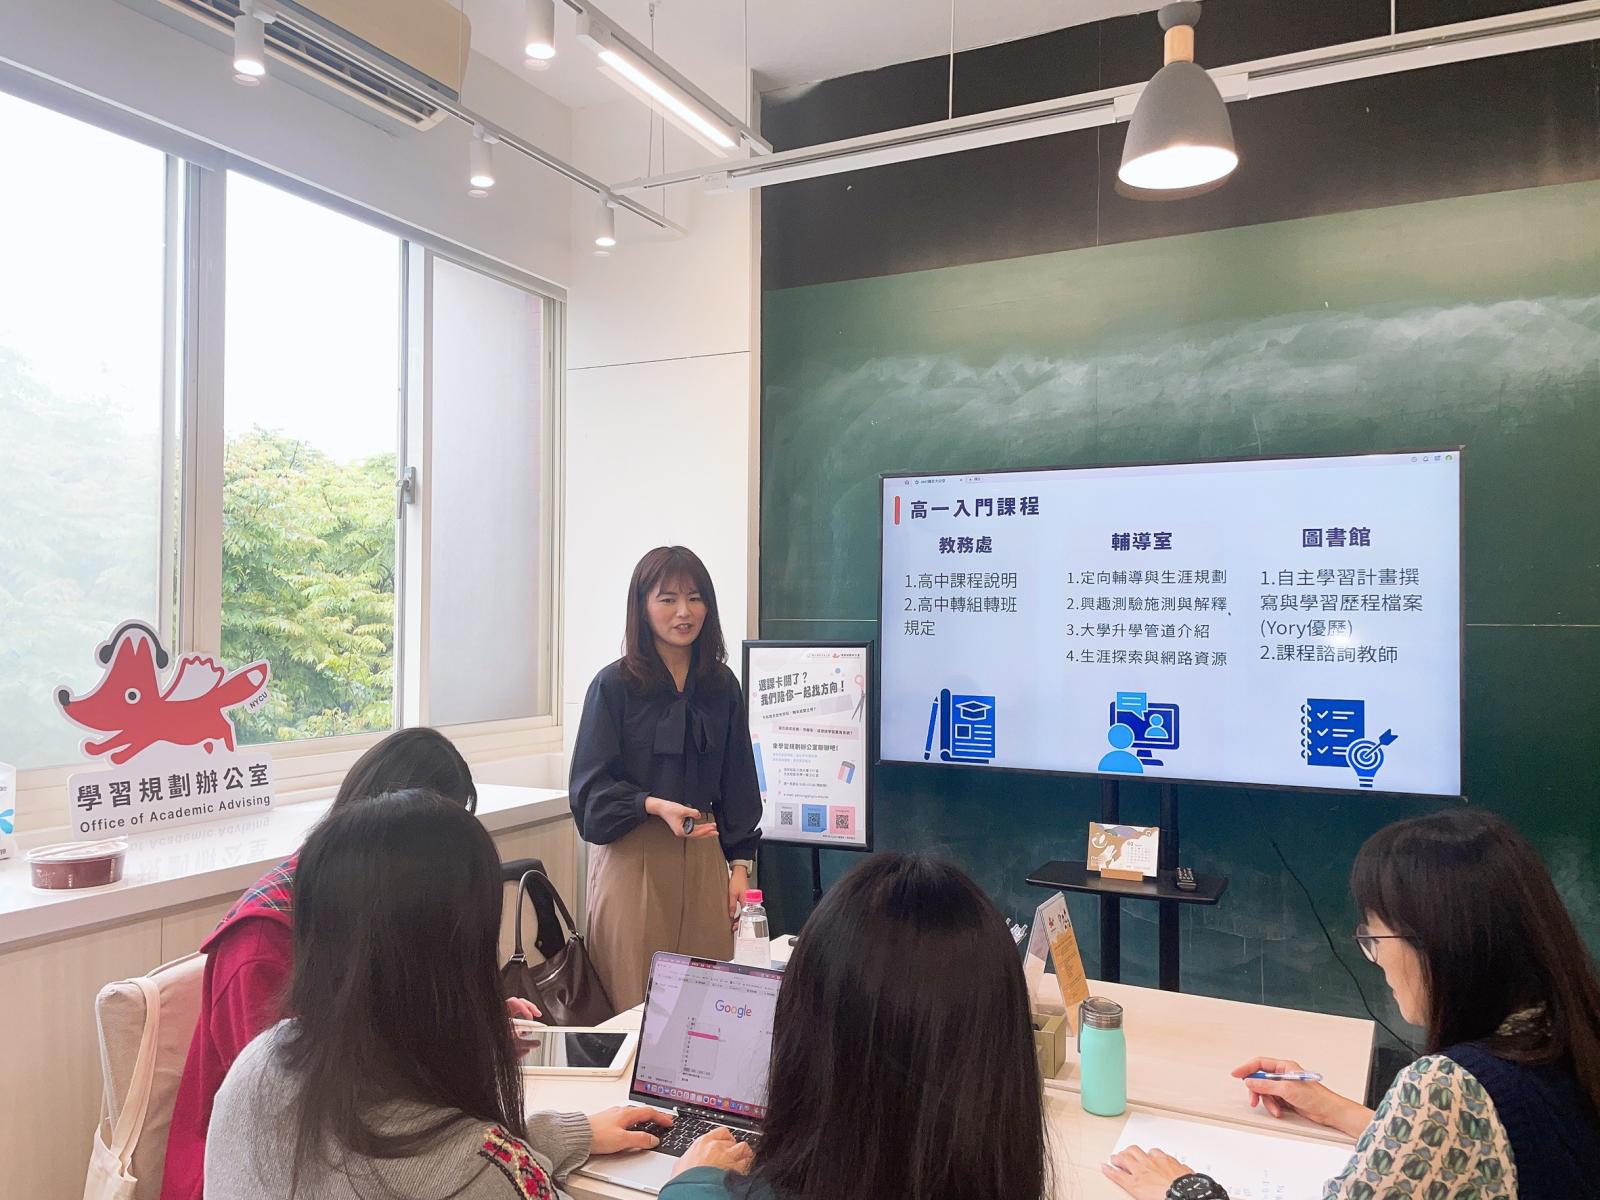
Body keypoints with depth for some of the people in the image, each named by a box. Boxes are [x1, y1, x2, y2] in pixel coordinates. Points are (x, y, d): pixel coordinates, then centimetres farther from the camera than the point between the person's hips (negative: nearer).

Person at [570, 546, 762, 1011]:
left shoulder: (721, 686, 8)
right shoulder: (615, 685, -4)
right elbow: (589, 786, -5)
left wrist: (740, 863, 9)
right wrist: (655, 806, -19)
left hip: (702, 857, 4)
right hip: (632, 857, -3)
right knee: (634, 1003, 1)